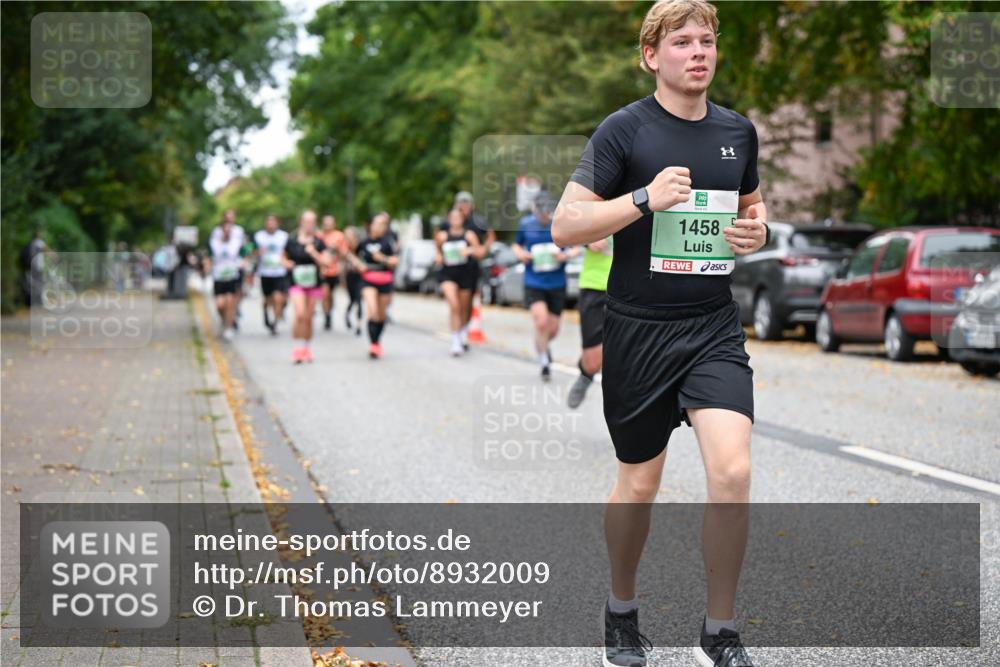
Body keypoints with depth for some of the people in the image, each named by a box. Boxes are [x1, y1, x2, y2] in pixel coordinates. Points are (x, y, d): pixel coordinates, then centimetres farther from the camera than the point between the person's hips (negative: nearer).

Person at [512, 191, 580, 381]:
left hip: (557, 283, 1)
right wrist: (520, 253, -6)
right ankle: (544, 362, 0)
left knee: (553, 330, 9)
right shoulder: (525, 224, 0)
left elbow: (578, 247, 4)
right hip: (534, 283, -1)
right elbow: (516, 244, 16)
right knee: (541, 323, -19)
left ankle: (543, 345, 45)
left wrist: (567, 255, -16)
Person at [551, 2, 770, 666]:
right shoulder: (625, 130, -7)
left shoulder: (739, 131, 7)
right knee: (639, 485, 9)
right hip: (638, 331, -3)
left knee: (732, 470, -14)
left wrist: (757, 229, 2)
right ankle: (622, 609, 35)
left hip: (715, 329, 3)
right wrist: (646, 198, -23)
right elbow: (565, 225, -11)